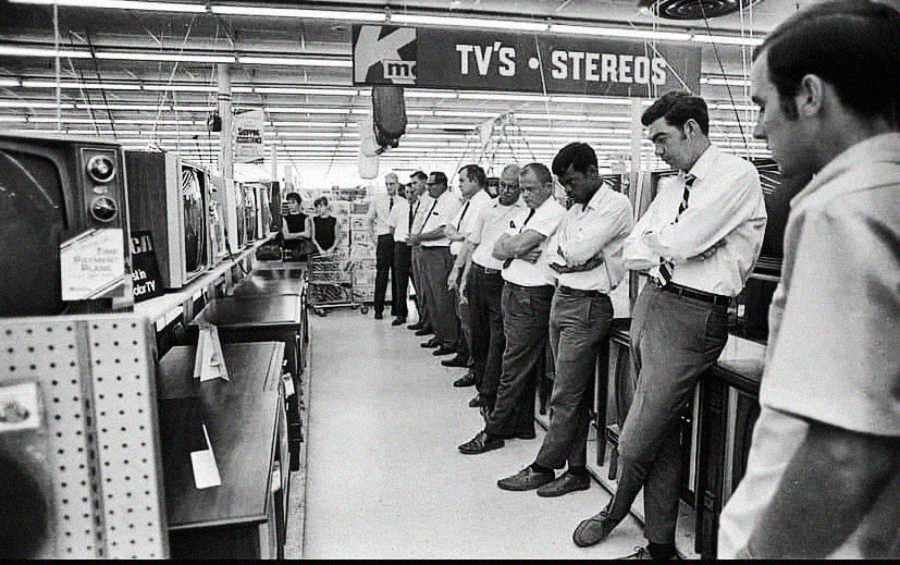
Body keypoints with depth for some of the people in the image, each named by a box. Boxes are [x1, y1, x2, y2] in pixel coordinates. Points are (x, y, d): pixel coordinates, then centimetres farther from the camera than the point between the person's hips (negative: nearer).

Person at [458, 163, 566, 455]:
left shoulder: (554, 213, -9)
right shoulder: (523, 214, 19)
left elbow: (518, 246, -19)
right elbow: (497, 250, 9)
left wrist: (509, 245, 3)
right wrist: (518, 251, -10)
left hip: (532, 297, -9)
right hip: (511, 292, 9)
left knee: (514, 367, -3)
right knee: (524, 365, 15)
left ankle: (494, 432, 4)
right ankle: (522, 425, 25)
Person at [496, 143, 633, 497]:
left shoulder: (616, 205, -8)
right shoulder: (575, 209, 18)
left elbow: (578, 250, -17)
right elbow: (553, 255, 11)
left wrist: (566, 251, 3)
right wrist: (574, 259, -8)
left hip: (588, 305, -8)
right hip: (561, 298, 8)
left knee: (566, 397, -2)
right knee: (576, 395, 11)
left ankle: (543, 468, 10)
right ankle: (576, 471, 19)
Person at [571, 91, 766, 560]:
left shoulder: (737, 175, -7)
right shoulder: (671, 185, 17)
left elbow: (681, 242, -18)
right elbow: (632, 252, 13)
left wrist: (656, 239, 3)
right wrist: (666, 256, -5)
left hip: (693, 316, -7)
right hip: (650, 303, 8)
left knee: (635, 443, -3)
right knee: (662, 435, 13)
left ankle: (614, 513, 26)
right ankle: (660, 544, 27)